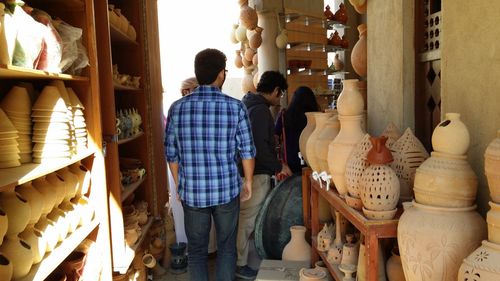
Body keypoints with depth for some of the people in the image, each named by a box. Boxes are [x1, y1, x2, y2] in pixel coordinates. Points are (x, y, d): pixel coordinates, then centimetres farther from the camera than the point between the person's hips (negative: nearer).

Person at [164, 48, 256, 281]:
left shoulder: (177, 108, -4)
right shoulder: (235, 107, -9)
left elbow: (171, 154, 2)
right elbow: (247, 151, -4)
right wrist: (248, 182, 11)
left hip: (192, 192, 1)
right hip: (227, 190, -1)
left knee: (196, 251, 15)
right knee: (227, 247, 16)